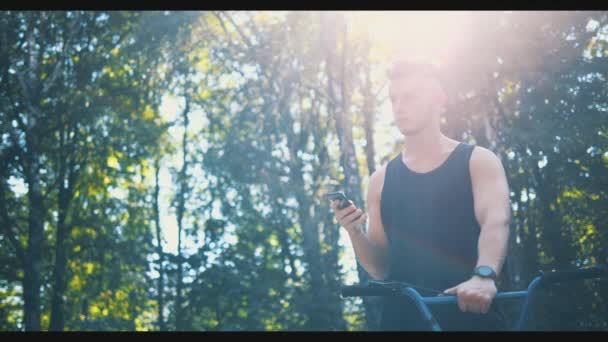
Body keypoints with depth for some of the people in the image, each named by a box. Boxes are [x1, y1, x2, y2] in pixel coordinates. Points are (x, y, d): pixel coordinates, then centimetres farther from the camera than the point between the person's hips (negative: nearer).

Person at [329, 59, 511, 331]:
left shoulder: (478, 162, 4)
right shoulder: (381, 180, 12)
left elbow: (496, 222, -15)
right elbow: (381, 268, 12)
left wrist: (484, 276, -35)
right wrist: (355, 232, -10)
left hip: (472, 314, -2)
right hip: (403, 318, 2)